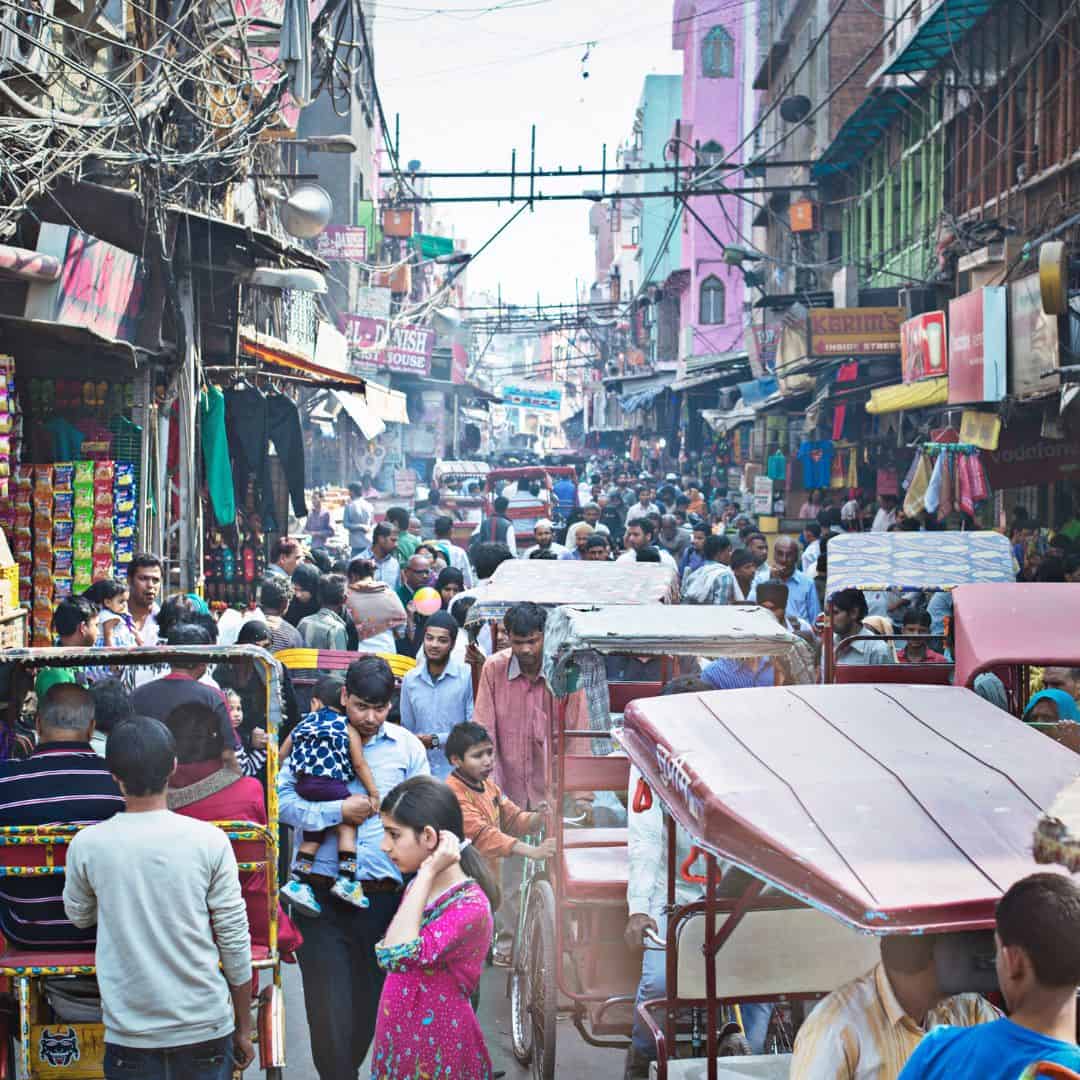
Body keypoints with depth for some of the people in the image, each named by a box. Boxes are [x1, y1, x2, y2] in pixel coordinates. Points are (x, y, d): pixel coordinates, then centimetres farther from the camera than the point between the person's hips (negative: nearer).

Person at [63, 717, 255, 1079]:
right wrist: (244, 1029, 6)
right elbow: (235, 943, -5)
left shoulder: (87, 845, -8)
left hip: (129, 1032, 0)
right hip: (205, 1028, 0)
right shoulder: (209, 841, -10)